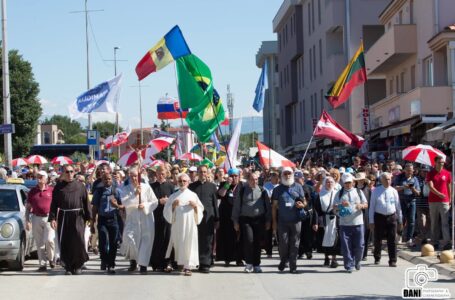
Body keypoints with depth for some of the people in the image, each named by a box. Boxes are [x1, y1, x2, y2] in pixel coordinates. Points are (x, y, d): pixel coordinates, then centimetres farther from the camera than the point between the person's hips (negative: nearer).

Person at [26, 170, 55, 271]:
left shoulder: (51, 190, 1)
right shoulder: (32, 191, 8)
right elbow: (28, 207, 11)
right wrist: (27, 221, 4)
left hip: (49, 218, -3)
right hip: (36, 218, 3)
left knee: (49, 240, -16)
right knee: (39, 243, 3)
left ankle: (51, 258, 9)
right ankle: (42, 264, 9)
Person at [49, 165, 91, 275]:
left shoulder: (80, 186, 6)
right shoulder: (58, 187, 8)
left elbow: (86, 202, 5)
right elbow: (54, 204, 6)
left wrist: (88, 217, 0)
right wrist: (52, 218, -4)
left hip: (77, 217, -1)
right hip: (63, 217, 1)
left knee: (78, 240, -11)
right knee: (65, 243, 0)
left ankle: (78, 265, 5)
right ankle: (68, 267, 9)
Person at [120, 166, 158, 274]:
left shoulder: (146, 187, 2)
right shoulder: (125, 189, 4)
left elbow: (155, 202, 1)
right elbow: (124, 202, -11)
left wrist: (145, 205, -14)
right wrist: (135, 194, -17)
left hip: (146, 219, 0)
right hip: (132, 219, 0)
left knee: (146, 241, -4)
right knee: (129, 238, -13)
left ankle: (143, 264, 4)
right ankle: (133, 260, 10)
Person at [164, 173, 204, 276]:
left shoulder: (193, 195, 9)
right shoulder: (173, 196, 9)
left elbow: (201, 209, 11)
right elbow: (166, 211, 7)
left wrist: (195, 206, -8)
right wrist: (173, 205, -9)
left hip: (190, 224, -1)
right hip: (177, 224, 1)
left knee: (189, 244, -6)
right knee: (179, 243, 0)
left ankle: (188, 266, -6)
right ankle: (181, 263, 13)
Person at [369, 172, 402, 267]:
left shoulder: (394, 191, 5)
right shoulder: (376, 191, 1)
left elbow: (398, 206, 11)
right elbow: (372, 206, 1)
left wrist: (400, 220, 13)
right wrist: (371, 221, -3)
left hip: (392, 217, 1)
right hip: (379, 217, -1)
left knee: (392, 241, -2)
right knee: (378, 240, 9)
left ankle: (392, 261, 2)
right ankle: (377, 258, 30)